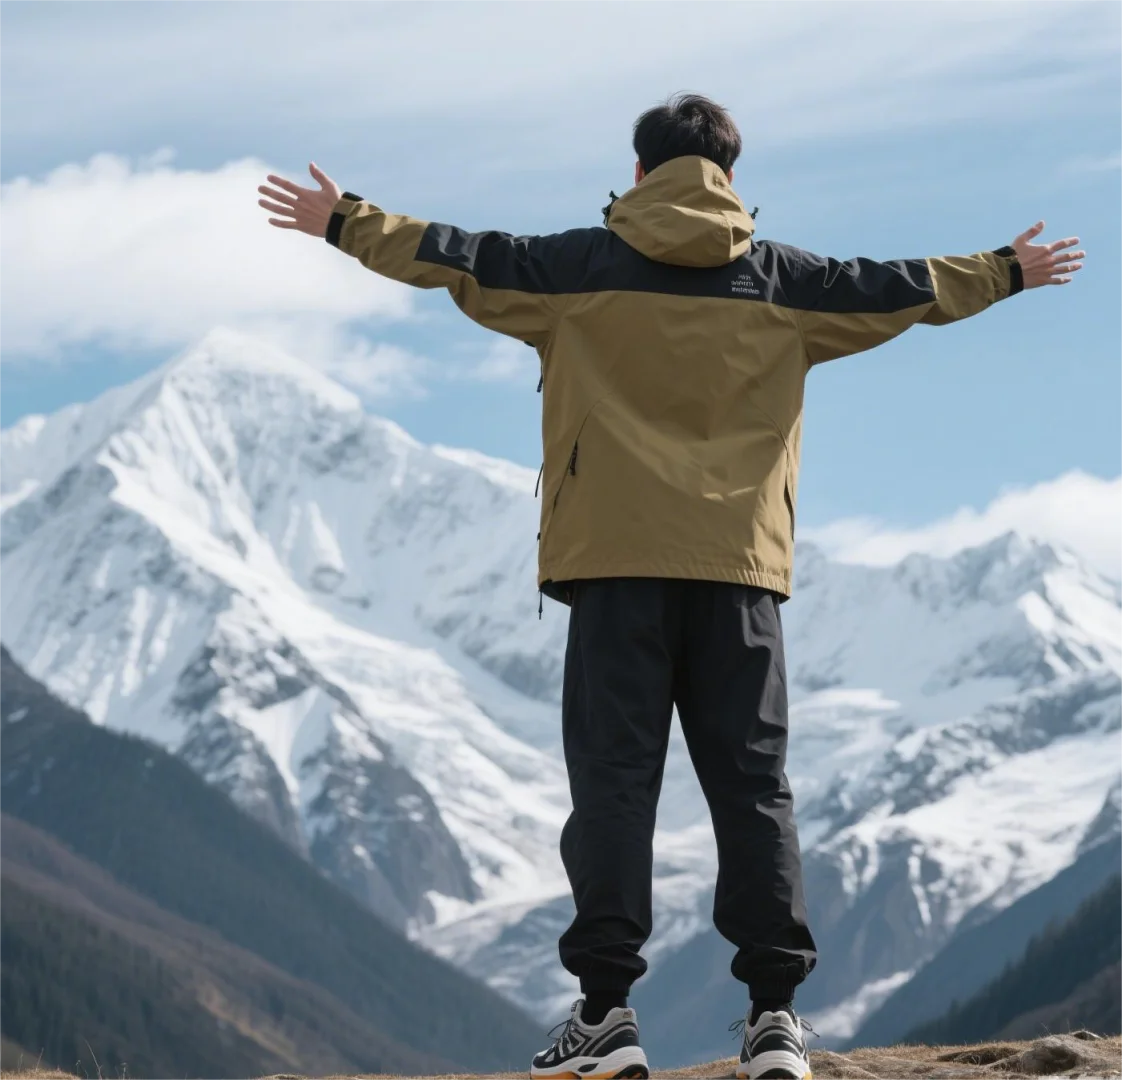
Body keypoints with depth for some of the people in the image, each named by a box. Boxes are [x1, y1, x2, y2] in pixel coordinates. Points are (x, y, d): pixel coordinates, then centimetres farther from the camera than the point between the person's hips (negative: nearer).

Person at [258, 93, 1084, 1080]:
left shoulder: (581, 268, 3)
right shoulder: (780, 280, 9)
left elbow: (454, 256, 7)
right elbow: (900, 289, 19)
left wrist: (344, 223, 20)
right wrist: (1010, 273, 34)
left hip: (616, 563, -1)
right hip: (740, 567, 2)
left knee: (614, 777, -2)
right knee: (753, 785, 4)